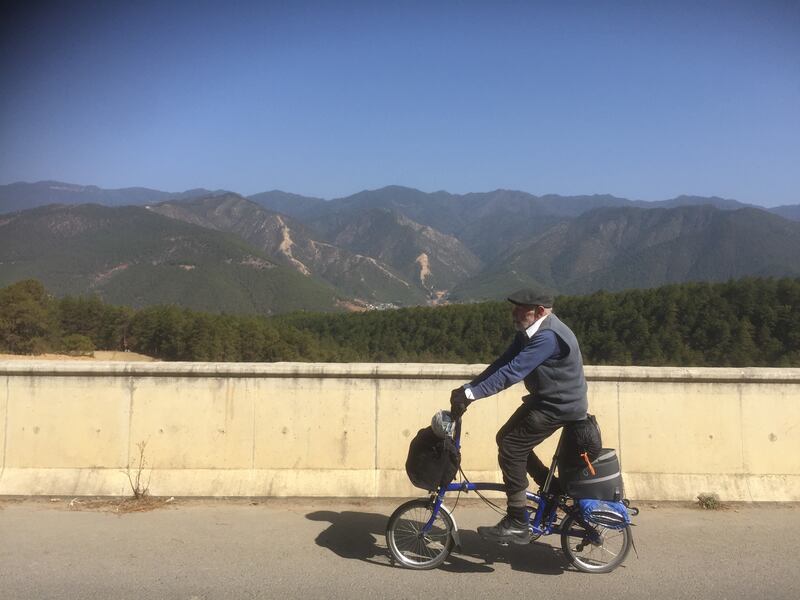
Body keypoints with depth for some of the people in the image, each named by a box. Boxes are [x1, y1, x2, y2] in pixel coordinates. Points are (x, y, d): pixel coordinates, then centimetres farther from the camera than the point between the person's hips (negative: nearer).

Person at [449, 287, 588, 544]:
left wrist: (471, 394, -36)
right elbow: (503, 361, 2)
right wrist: (468, 388, -6)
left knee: (511, 449, -13)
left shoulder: (547, 337, -28)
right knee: (505, 438, 12)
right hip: (544, 398, 10)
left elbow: (512, 372, -34)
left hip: (560, 406, -10)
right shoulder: (530, 331, 4)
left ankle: (517, 525, -3)